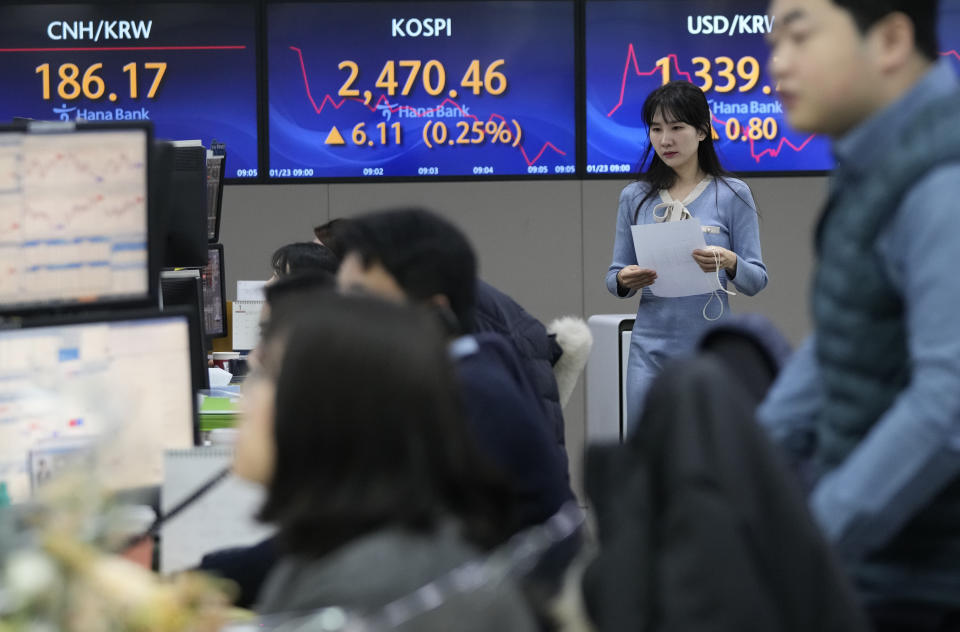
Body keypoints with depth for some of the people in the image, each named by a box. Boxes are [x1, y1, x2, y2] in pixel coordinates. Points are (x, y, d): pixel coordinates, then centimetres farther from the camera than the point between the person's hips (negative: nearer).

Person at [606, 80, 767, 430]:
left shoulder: (732, 194, 0)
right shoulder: (635, 197, 8)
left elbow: (757, 280, 0)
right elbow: (614, 275, 11)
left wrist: (730, 263, -22)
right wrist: (625, 280, -12)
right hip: (651, 350, 2)